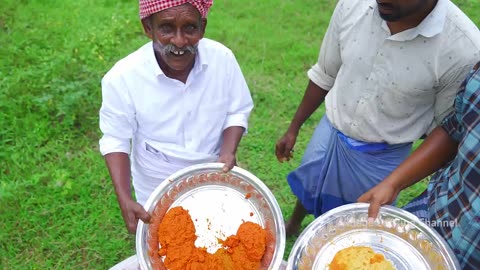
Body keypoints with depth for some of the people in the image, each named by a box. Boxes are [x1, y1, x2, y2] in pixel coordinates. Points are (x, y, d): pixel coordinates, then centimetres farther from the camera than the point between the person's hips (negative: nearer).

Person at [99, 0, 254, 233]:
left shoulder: (222, 59, -21)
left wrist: (228, 152, -26)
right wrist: (124, 199, -26)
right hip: (158, 195, -2)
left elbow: (237, 112, -8)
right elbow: (116, 140, -15)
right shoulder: (122, 78, -27)